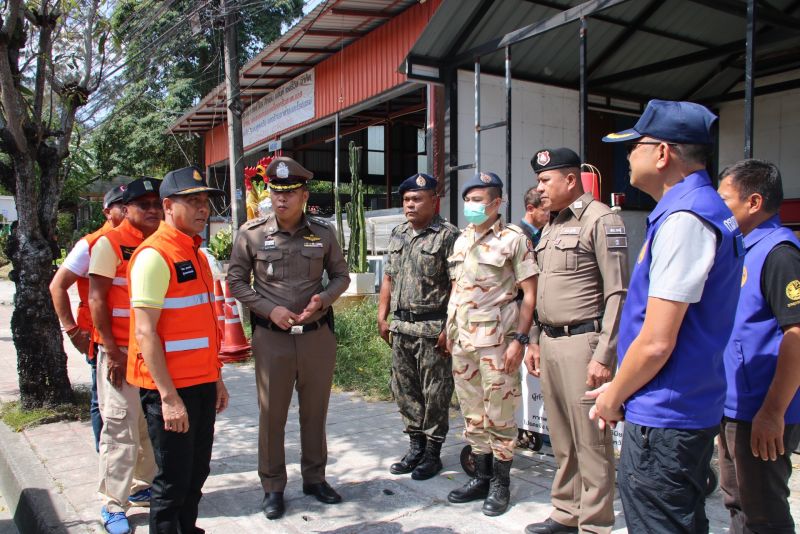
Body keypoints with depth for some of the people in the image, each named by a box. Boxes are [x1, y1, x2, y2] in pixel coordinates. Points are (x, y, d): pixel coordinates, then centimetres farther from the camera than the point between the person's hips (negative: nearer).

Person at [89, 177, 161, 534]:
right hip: (122, 352, -5)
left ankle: (143, 486, 28)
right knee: (121, 428, -1)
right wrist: (112, 351, -12)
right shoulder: (110, 243, -6)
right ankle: (112, 505, 11)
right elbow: (96, 299, -9)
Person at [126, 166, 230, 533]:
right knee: (173, 482, 4)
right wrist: (168, 396, -21)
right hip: (170, 387, -8)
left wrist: (216, 378, 17)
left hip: (201, 383, 8)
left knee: (196, 474, 18)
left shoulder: (195, 253, 13)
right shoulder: (154, 255, -14)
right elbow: (145, 332, -19)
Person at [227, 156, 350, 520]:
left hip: (318, 335, 2)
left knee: (315, 411, 14)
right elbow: (236, 281, 0)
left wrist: (323, 298, -10)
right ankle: (273, 487, 24)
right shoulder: (251, 233, -4)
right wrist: (270, 310, -12)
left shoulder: (323, 232, 1)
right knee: (272, 415, 7)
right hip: (272, 338, -2)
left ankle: (315, 478, 32)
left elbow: (341, 275, 9)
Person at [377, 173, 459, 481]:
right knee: (404, 389, 14)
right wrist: (382, 316, 13)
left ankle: (433, 452, 17)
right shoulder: (398, 235, 14)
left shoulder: (447, 236, -8)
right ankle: (416, 446, 28)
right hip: (401, 328, 7)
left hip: (432, 328, -7)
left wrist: (449, 328, -18)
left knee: (435, 393, 3)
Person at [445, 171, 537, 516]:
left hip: (496, 340, -6)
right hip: (462, 340, 6)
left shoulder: (513, 239, -6)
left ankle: (500, 484, 18)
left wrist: (519, 339, -15)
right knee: (472, 414, 13)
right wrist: (449, 332, 15)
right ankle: (481, 477, 27)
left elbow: (530, 294, -9)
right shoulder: (461, 241, 14)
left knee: (499, 414, 3)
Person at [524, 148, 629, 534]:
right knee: (561, 440, 15)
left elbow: (617, 293, -14)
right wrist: (535, 341, 19)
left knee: (590, 441, 0)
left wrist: (604, 355, -17)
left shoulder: (601, 220, -9)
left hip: (582, 342, -8)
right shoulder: (552, 227, 17)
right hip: (550, 343, 8)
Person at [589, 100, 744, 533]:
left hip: (663, 421, -10)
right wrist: (619, 389, 15)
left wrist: (613, 396, -7)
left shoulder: (684, 219, -21)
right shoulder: (707, 211, 11)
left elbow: (656, 342, -24)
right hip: (689, 411, 10)